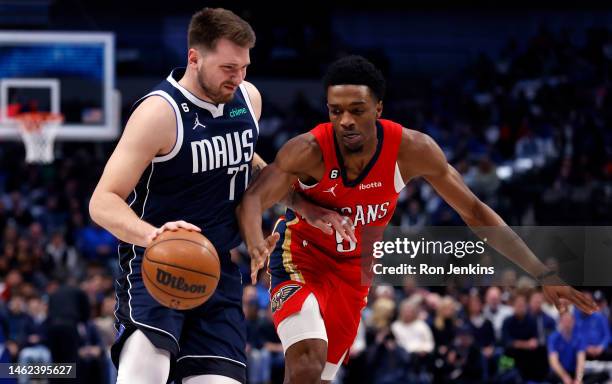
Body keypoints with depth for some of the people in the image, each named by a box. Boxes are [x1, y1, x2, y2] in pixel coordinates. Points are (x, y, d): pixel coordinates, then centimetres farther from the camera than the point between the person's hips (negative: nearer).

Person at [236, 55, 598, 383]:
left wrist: (543, 275, -16)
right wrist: (257, 245, -68)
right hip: (301, 262, -4)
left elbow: (475, 211, -12)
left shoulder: (411, 150, -22)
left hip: (353, 271, 4)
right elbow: (253, 199, -43)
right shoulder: (310, 151, -30)